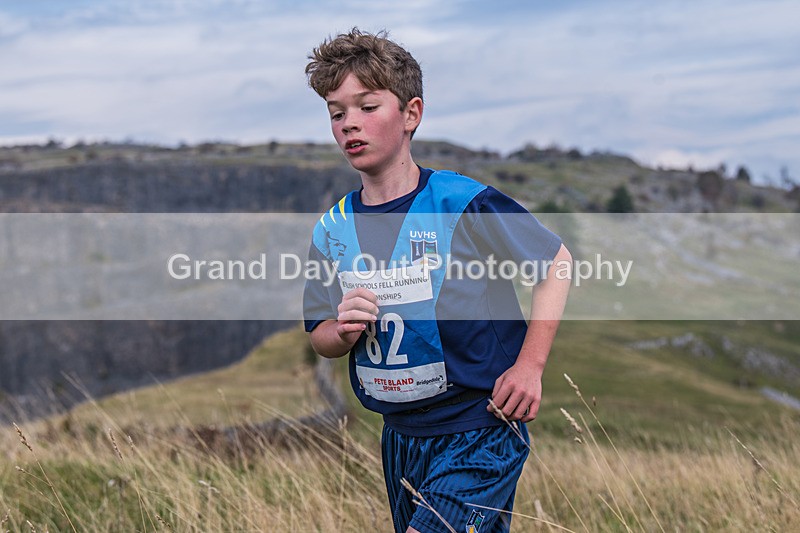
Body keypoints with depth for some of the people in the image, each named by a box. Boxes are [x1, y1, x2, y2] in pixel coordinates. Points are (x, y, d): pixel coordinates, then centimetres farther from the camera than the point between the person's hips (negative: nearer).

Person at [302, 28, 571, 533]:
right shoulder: (332, 229, 2)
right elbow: (320, 338, 11)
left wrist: (529, 367, -10)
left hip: (479, 433, -6)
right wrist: (343, 331, -13)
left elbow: (556, 262, -4)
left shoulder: (464, 203, -13)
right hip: (400, 439, 6)